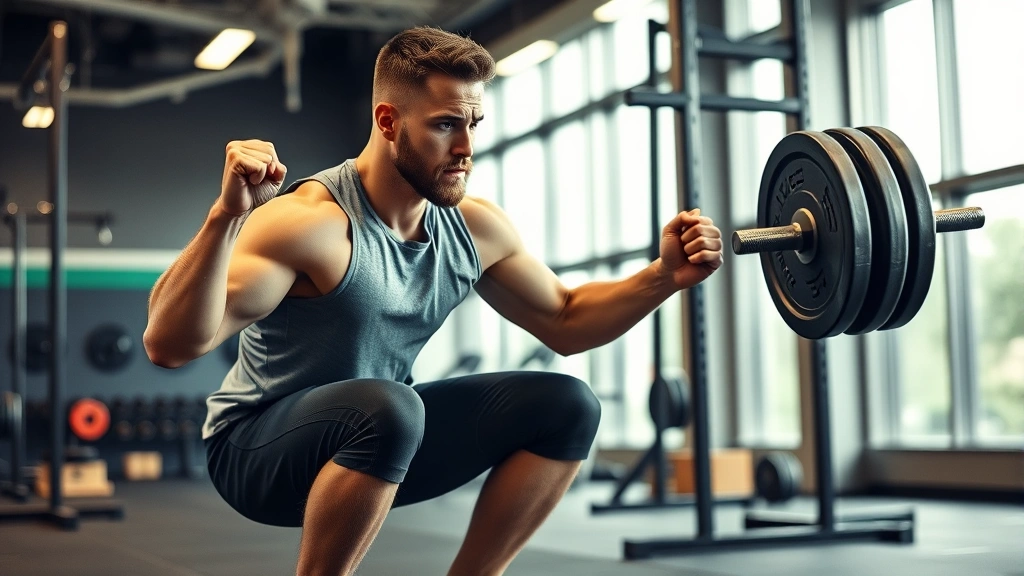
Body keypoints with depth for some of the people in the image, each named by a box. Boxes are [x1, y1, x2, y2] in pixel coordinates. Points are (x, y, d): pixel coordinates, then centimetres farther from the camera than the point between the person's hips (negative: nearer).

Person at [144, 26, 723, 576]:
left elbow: (565, 323, 11)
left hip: (378, 435, 7)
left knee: (568, 406, -5)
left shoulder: (478, 227, -4)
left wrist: (665, 277, -4)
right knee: (388, 410, -39)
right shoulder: (310, 222, -26)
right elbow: (170, 344, -34)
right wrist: (226, 216, -50)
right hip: (256, 449, -7)